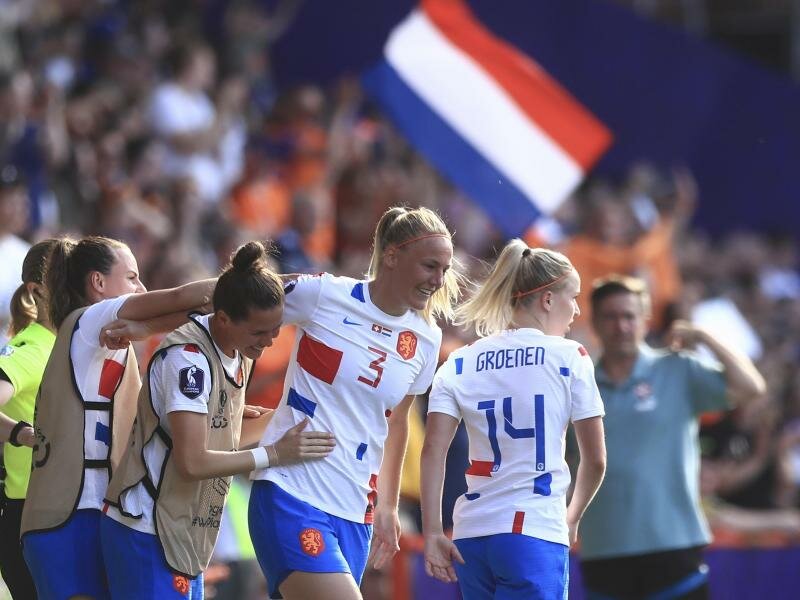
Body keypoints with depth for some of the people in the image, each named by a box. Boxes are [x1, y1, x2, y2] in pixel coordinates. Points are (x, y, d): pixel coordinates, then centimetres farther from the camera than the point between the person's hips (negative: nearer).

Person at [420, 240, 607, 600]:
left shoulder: (459, 363, 9)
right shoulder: (569, 357, 0)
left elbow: (433, 452, -1)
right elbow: (595, 460, 3)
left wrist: (432, 532, -1)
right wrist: (572, 517, 20)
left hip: (471, 534, 5)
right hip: (535, 532, -5)